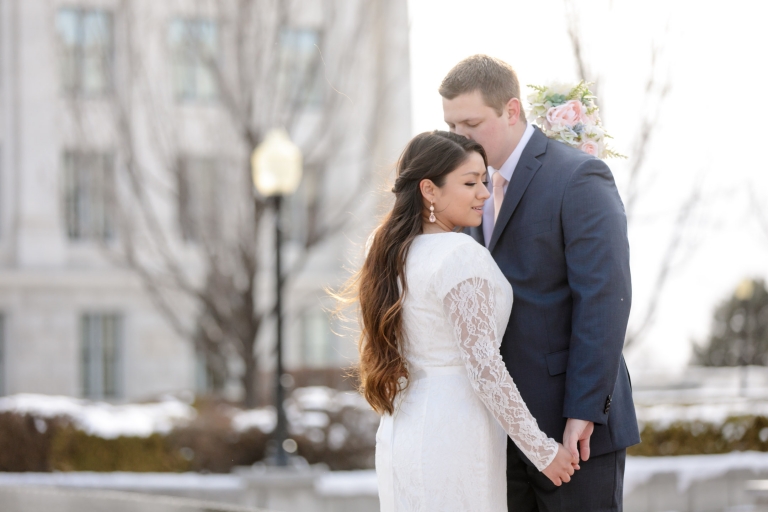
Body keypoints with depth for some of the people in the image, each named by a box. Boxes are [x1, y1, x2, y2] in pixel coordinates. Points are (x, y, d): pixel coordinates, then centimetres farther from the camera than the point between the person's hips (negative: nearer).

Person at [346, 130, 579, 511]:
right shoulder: (461, 254, -16)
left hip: (402, 434, 8)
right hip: (454, 435, -8)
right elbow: (484, 368, -18)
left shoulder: (394, 253, 9)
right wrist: (543, 451, -11)